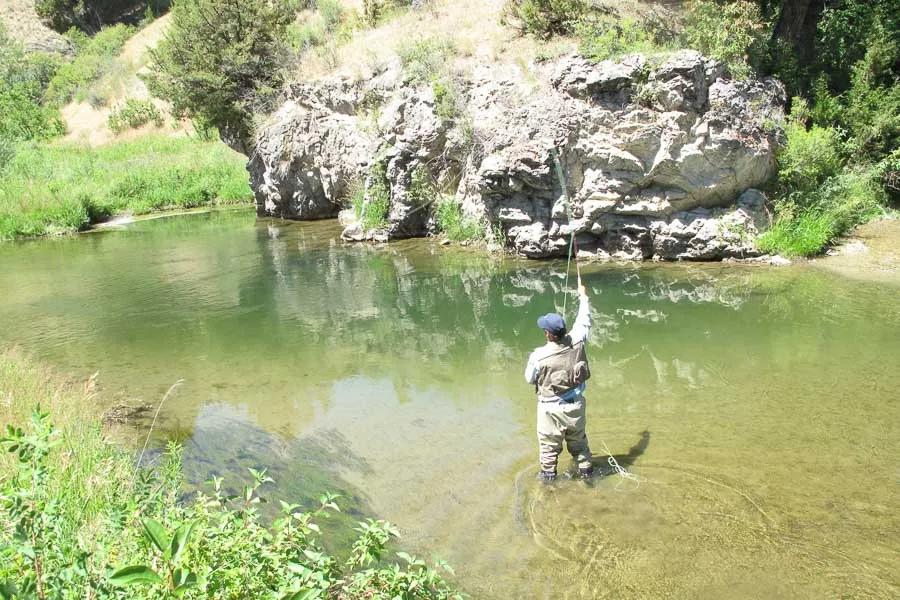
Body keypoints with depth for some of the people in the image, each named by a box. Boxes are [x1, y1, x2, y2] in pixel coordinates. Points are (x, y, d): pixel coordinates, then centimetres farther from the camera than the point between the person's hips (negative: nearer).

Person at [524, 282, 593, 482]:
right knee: (578, 439, 25)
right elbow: (584, 321, 0)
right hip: (576, 404, 4)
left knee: (549, 444, 17)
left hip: (551, 409, -4)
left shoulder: (538, 356, -27)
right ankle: (585, 467, 39)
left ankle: (548, 473, 31)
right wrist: (583, 296, 12)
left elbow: (530, 378, -10)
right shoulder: (576, 342, -19)